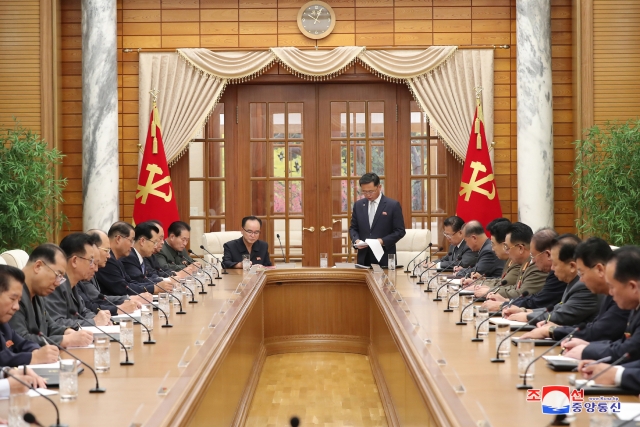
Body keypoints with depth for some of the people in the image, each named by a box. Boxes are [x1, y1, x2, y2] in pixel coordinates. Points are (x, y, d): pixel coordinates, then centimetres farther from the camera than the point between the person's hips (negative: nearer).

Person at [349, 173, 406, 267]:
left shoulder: (393, 205, -4)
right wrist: (356, 240, -6)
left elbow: (400, 231, -3)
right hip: (364, 258, 4)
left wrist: (383, 241, -16)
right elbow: (353, 228, 15)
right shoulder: (358, 205, 9)